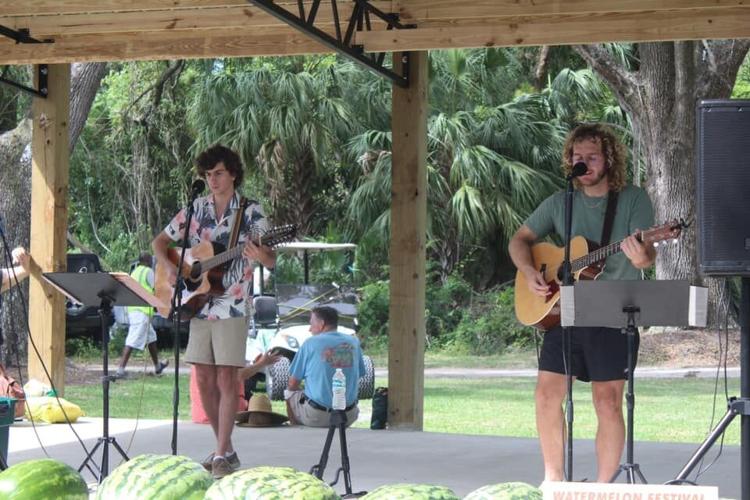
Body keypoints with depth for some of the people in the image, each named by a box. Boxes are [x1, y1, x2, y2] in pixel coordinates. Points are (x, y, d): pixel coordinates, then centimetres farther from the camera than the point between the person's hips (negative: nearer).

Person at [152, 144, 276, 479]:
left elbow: (271, 261, -7)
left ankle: (223, 456, -4)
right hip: (198, 305, 5)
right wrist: (169, 268, -4)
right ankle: (225, 448, 18)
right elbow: (159, 242, 15)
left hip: (232, 308, -5)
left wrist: (261, 256, -31)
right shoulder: (196, 209, 8)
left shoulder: (250, 212, -3)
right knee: (204, 379, 6)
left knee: (226, 379, -7)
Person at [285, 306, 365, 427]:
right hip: (348, 417, 3)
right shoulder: (353, 342, 4)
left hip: (316, 417, -3)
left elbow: (292, 384, -1)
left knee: (289, 393, 23)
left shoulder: (310, 343, -6)